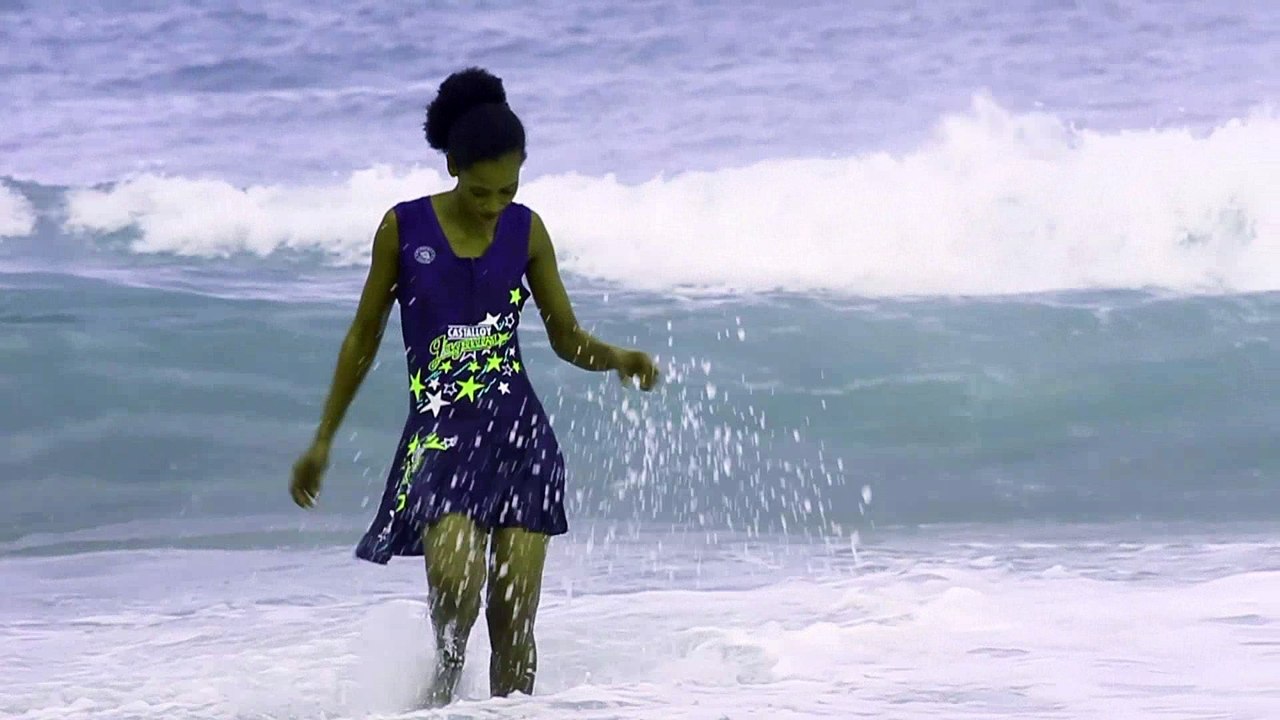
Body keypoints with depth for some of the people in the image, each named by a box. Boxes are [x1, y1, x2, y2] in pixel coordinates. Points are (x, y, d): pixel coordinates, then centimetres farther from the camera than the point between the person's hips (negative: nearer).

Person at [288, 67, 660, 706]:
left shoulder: (526, 231, 4)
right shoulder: (404, 227, -2)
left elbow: (566, 338, 11)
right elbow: (365, 335, 8)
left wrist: (618, 359, -11)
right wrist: (323, 438, 10)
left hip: (519, 433, 2)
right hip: (439, 432, -2)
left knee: (514, 617, -3)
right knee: (455, 576, -24)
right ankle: (445, 675, 6)